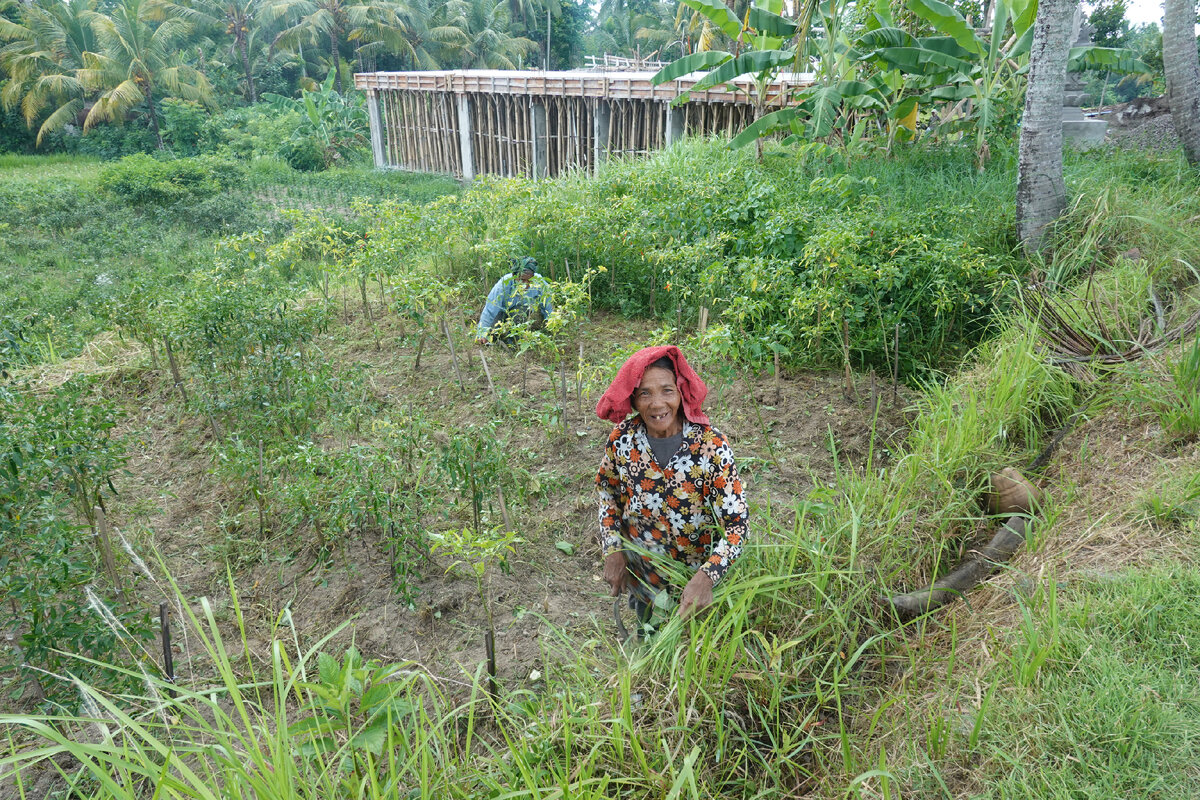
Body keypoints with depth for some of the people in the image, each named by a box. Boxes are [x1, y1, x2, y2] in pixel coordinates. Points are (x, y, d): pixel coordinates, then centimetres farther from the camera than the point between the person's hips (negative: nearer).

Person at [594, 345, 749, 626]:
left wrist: (705, 578, -38)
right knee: (648, 625, 28)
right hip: (638, 570, 2)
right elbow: (606, 489, 1)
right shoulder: (623, 438, -18)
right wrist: (612, 550, -9)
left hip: (694, 571, -2)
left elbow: (736, 523, -25)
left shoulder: (711, 446, -27)